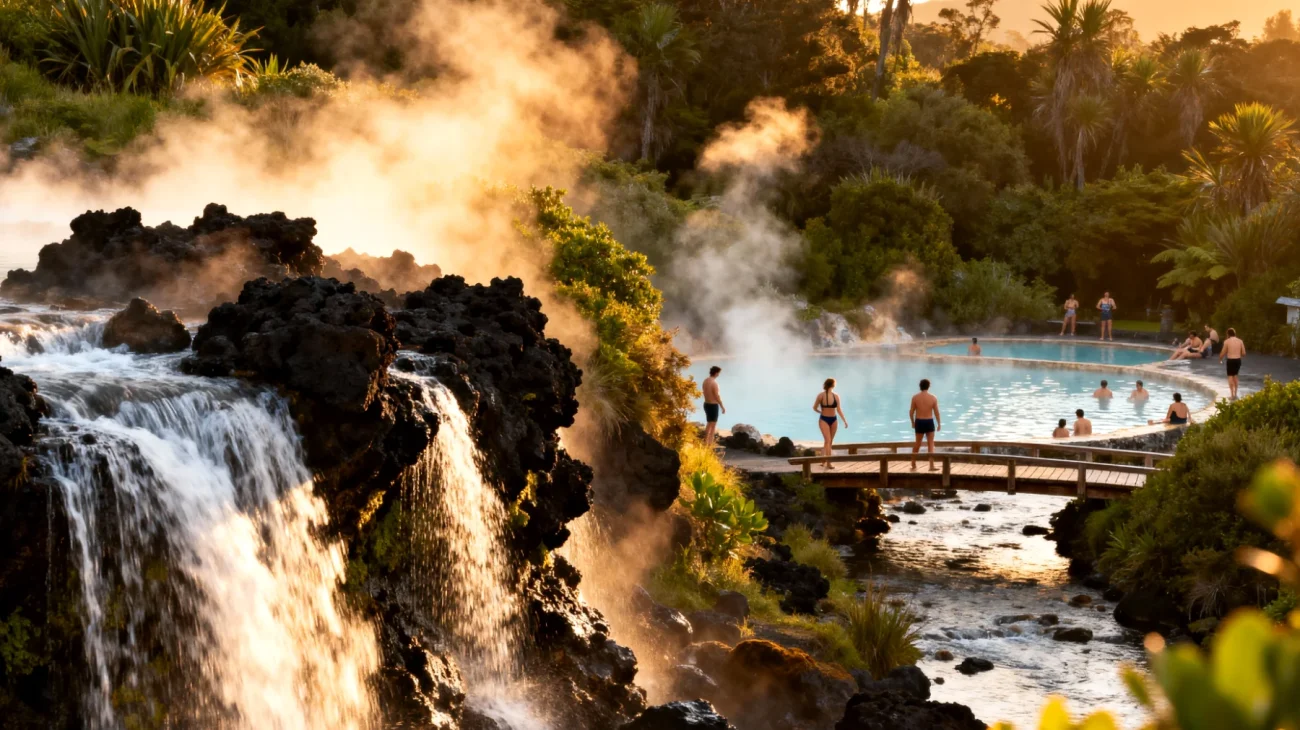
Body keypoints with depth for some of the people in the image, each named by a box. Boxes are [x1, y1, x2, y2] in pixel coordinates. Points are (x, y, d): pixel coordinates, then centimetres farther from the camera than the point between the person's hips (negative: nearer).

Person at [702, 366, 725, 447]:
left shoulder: (705, 381, 4)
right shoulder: (714, 383, -22)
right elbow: (717, 396, -20)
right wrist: (722, 407, -10)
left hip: (706, 404, 8)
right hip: (713, 405, -8)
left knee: (709, 424, 22)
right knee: (713, 425, 2)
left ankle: (706, 442, 30)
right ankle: (710, 444, 4)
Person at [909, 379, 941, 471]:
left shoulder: (915, 397, -4)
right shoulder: (933, 398, -6)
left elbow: (911, 412, -1)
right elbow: (936, 412, -3)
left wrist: (912, 422, 13)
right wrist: (939, 423, 7)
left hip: (919, 422, 1)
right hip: (929, 422, -1)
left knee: (917, 443, 16)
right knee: (931, 444, 6)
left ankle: (913, 465, 23)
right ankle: (931, 466, 0)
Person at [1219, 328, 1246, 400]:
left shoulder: (1227, 341, -7)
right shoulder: (1240, 341, 3)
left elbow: (1223, 353, -5)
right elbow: (1244, 353, 4)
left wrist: (1220, 359, 15)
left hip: (1230, 360, -4)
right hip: (1238, 360, 4)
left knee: (1230, 376, 4)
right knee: (1235, 376, 21)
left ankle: (1232, 394, -5)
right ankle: (1235, 393, 26)